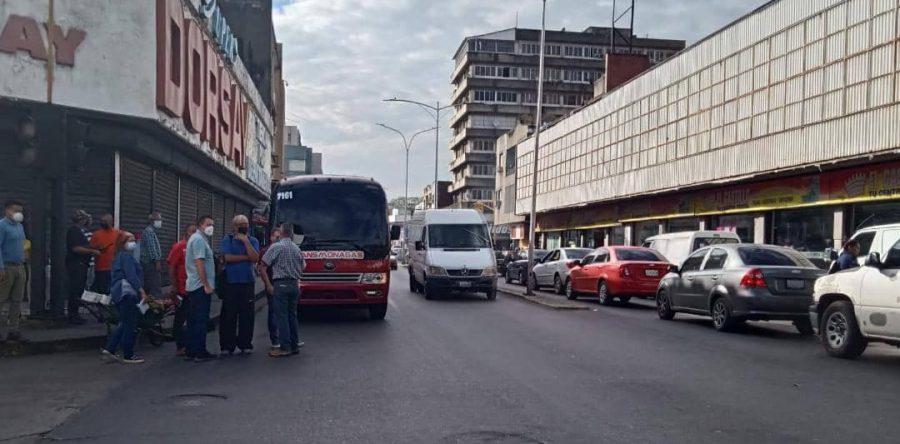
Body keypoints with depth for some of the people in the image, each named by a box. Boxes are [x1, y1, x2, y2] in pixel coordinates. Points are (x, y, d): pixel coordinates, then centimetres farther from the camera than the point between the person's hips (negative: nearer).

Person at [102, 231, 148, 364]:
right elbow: (131, 276, -19)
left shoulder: (120, 256, 22)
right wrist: (142, 291, -22)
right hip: (127, 293, -10)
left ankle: (109, 349, 12)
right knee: (130, 325, -4)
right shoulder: (126, 256, -9)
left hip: (119, 293, 10)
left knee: (124, 324, 16)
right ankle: (128, 356, 0)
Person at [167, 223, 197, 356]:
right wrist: (174, 287, -14)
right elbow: (171, 268, -9)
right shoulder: (179, 247, -6)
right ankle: (180, 347, 9)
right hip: (182, 290, -6)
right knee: (180, 319, 3)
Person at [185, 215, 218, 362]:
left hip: (195, 286, 10)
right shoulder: (199, 240, -13)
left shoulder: (199, 239, 20)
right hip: (201, 286, -10)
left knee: (194, 320, 11)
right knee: (201, 320, -7)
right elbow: (199, 263, -21)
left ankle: (191, 351, 15)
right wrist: (206, 285, -22)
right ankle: (200, 353, -4)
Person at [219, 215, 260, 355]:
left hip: (248, 282, 2)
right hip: (230, 282, -2)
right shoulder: (227, 240, 2)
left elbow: (255, 258, -8)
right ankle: (227, 346, 6)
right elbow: (228, 257, -13)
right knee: (228, 315, -1)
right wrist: (246, 257, -8)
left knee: (247, 315, 1)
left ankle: (245, 344, 11)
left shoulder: (253, 241, 7)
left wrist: (246, 241, -11)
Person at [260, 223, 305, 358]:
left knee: (282, 316, -4)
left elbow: (263, 267, -9)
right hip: (294, 285, 6)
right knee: (292, 315, 12)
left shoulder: (276, 247, -7)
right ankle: (294, 345, 15)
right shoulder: (297, 249, 10)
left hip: (281, 284, -6)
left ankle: (285, 348, -5)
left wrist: (268, 285, -4)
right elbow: (302, 267, 19)